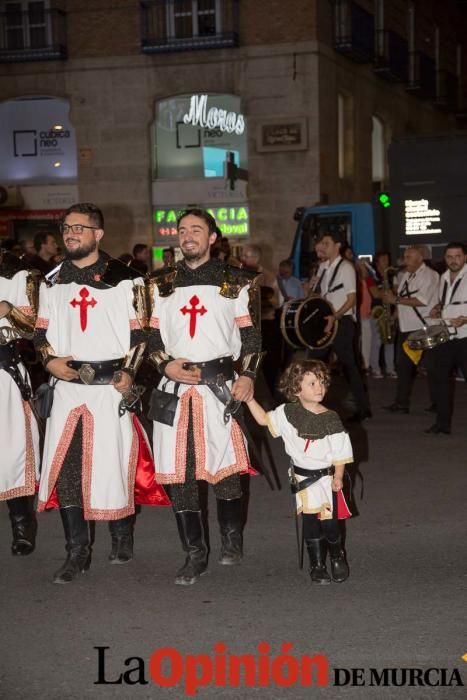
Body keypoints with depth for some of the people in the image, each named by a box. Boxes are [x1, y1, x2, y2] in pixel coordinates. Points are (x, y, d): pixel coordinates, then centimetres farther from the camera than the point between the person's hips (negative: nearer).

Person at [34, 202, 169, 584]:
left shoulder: (125, 279, 0)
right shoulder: (53, 282, 12)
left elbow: (140, 331, 0)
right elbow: (41, 331, 17)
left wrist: (129, 371, -12)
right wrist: (49, 359, -2)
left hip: (111, 387, -4)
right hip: (67, 387, 4)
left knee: (113, 463, 3)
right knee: (64, 467, 2)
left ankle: (122, 539, 25)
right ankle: (77, 552, 13)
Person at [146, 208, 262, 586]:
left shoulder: (235, 282, 7)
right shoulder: (161, 284, 13)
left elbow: (251, 333, 4)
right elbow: (151, 334, 12)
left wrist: (247, 375, -9)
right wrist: (165, 364, -6)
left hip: (221, 383, -2)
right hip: (175, 384, 2)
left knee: (225, 465, 2)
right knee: (178, 470, 0)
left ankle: (232, 539, 25)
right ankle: (195, 554, 10)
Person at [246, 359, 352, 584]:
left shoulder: (331, 419, -8)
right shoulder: (288, 413, -2)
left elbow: (341, 451, -4)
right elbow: (264, 419, 11)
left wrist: (338, 477, -9)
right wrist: (249, 399, 2)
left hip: (326, 477, -2)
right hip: (302, 478, 2)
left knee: (329, 522, -2)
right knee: (310, 521, 5)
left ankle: (337, 558, 25)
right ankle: (317, 565, 18)